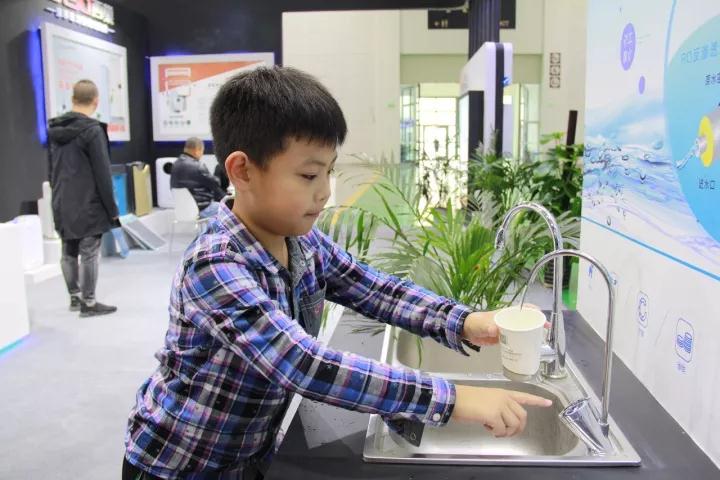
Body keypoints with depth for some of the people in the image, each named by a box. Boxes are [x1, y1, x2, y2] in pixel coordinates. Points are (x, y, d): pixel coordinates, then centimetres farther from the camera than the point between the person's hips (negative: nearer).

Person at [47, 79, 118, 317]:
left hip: (62, 204, 8)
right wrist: (112, 208, -9)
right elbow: (102, 174, -14)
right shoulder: (92, 130, -14)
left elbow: (51, 169, 17)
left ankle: (75, 297, 26)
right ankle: (88, 302, 4)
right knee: (89, 254, -1)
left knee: (69, 253, 14)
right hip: (88, 205, -7)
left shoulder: (53, 128, 10)